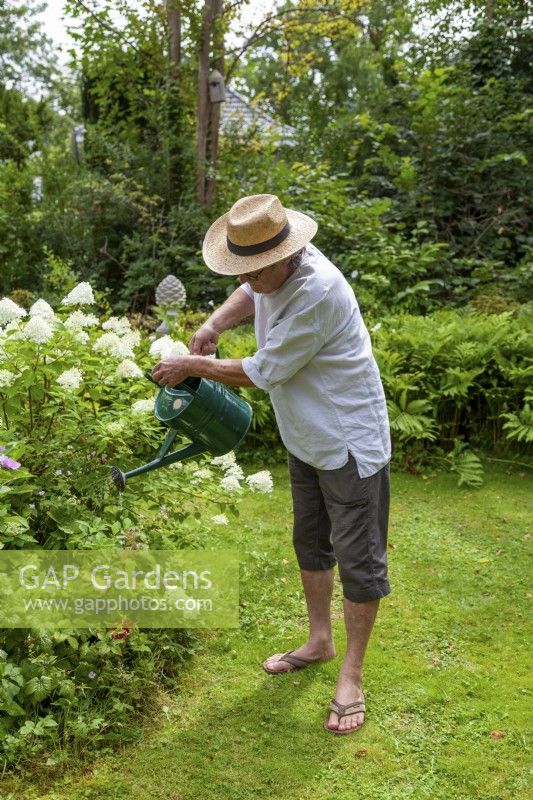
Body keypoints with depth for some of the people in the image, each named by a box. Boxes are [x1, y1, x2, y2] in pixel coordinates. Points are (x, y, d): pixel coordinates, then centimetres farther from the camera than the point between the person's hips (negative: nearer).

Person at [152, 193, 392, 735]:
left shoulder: (318, 290, -32)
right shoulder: (272, 267, -6)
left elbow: (263, 373, -25)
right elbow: (250, 295, 20)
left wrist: (192, 366, -12)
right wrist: (213, 325, 0)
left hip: (349, 442, -9)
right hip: (305, 439, 9)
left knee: (359, 559, 2)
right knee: (310, 542, 21)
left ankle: (351, 676, 17)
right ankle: (319, 640, 40)